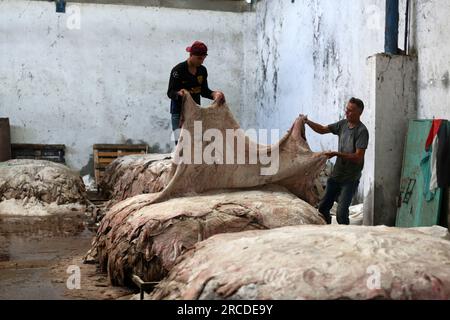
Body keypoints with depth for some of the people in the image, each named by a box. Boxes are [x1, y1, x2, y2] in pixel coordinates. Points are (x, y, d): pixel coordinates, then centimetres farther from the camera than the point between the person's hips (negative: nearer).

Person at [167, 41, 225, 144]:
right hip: (179, 110, -5)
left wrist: (215, 94, -11)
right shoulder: (178, 70, -13)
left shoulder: (203, 70, 3)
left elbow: (204, 91, 9)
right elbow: (170, 92, -12)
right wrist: (179, 93, -34)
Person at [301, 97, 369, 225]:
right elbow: (322, 129, 14)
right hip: (336, 175, 7)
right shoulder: (343, 124, 5)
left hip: (350, 179, -7)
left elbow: (358, 157, -21)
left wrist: (336, 154, -25)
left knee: (341, 213, -15)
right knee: (323, 207, 10)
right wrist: (307, 121, -1)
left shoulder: (362, 131, -16)